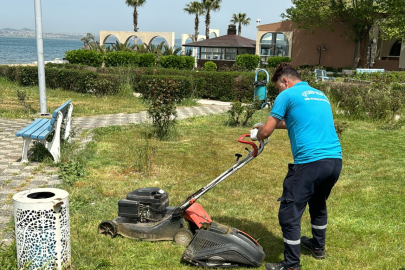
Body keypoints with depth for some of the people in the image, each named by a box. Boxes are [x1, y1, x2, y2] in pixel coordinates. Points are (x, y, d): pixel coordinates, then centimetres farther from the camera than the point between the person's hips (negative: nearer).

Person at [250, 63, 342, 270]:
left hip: (310, 162, -8)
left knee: (289, 214, 2)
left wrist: (256, 134, 23)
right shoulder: (320, 95, 22)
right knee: (318, 203, 29)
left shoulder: (287, 95, -1)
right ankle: (318, 246, 47)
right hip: (335, 160, 8)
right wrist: (271, 124, 44)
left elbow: (266, 132, 0)